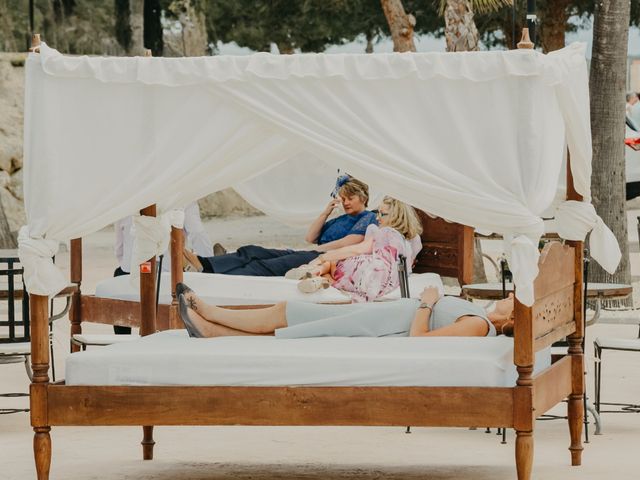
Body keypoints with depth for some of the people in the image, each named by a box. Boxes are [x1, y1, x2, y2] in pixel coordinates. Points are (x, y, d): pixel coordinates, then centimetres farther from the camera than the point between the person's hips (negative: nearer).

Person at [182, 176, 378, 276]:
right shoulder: (340, 219, 33)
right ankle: (205, 265, -29)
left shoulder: (368, 218, 7)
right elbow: (310, 237, 25)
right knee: (254, 252, -10)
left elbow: (350, 243, -9)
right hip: (311, 256, 9)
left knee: (272, 265, -30)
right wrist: (326, 212, 17)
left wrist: (318, 249, -5)